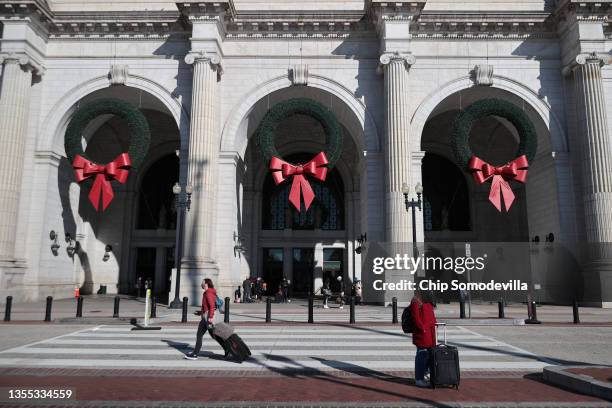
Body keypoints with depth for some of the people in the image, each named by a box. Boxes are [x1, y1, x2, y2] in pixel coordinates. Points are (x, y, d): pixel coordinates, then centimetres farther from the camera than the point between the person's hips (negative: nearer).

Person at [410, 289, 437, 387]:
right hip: (421, 334, -9)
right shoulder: (416, 302, -12)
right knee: (421, 355, -3)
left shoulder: (427, 302, 17)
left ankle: (421, 376, 29)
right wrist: (423, 328, -19)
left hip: (430, 335, 10)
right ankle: (419, 379, 8)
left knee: (430, 355, 15)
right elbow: (415, 317, -18)